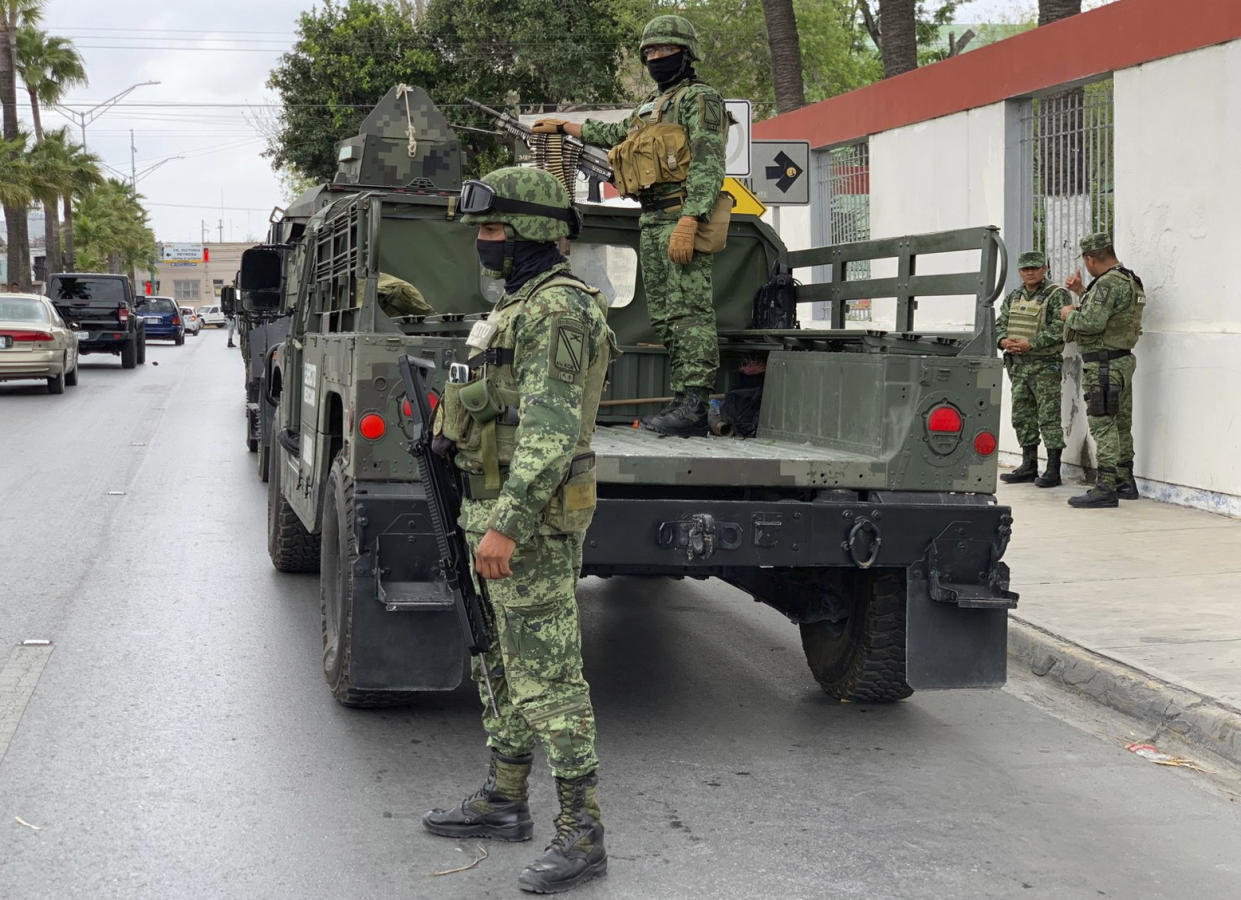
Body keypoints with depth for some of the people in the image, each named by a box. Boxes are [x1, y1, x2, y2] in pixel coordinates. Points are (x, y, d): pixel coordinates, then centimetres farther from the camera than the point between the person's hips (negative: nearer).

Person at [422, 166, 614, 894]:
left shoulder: (559, 310, -17)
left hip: (531, 519, -11)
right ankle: (505, 801, 29)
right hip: (499, 511, 11)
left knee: (548, 676, -9)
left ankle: (582, 834, -5)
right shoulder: (521, 306, 17)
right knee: (502, 667, 18)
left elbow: (550, 429, -25)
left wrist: (507, 524, -30)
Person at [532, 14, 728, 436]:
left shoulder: (699, 98, -3)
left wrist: (688, 222, -24)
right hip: (651, 220, 9)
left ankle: (694, 404, -20)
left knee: (689, 309, -14)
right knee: (664, 315, 6)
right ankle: (681, 401, 6)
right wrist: (565, 126, 51)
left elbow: (709, 165, -14)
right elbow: (616, 134, 44)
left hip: (682, 217, -9)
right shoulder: (651, 104, 24)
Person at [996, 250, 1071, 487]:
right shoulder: (1013, 298, 16)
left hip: (1045, 366, -7)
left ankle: (1053, 470, -4)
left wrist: (1031, 344, -21)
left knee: (1049, 417, -6)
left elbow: (1059, 329, -16)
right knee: (1022, 416, 10)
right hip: (1018, 366, 7)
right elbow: (999, 324, 15)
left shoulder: (1057, 296, -6)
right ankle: (1028, 466, 18)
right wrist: (1004, 341, -7)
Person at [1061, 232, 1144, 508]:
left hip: (1103, 365, -10)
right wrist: (1082, 292, 23)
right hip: (1123, 361, 10)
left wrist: (1070, 314, -9)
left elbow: (1092, 322, -27)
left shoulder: (1108, 283, -18)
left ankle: (1106, 488, -11)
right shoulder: (1131, 282, 14)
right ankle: (1125, 482, 24)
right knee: (1121, 425, 16)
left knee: (1103, 425, -10)